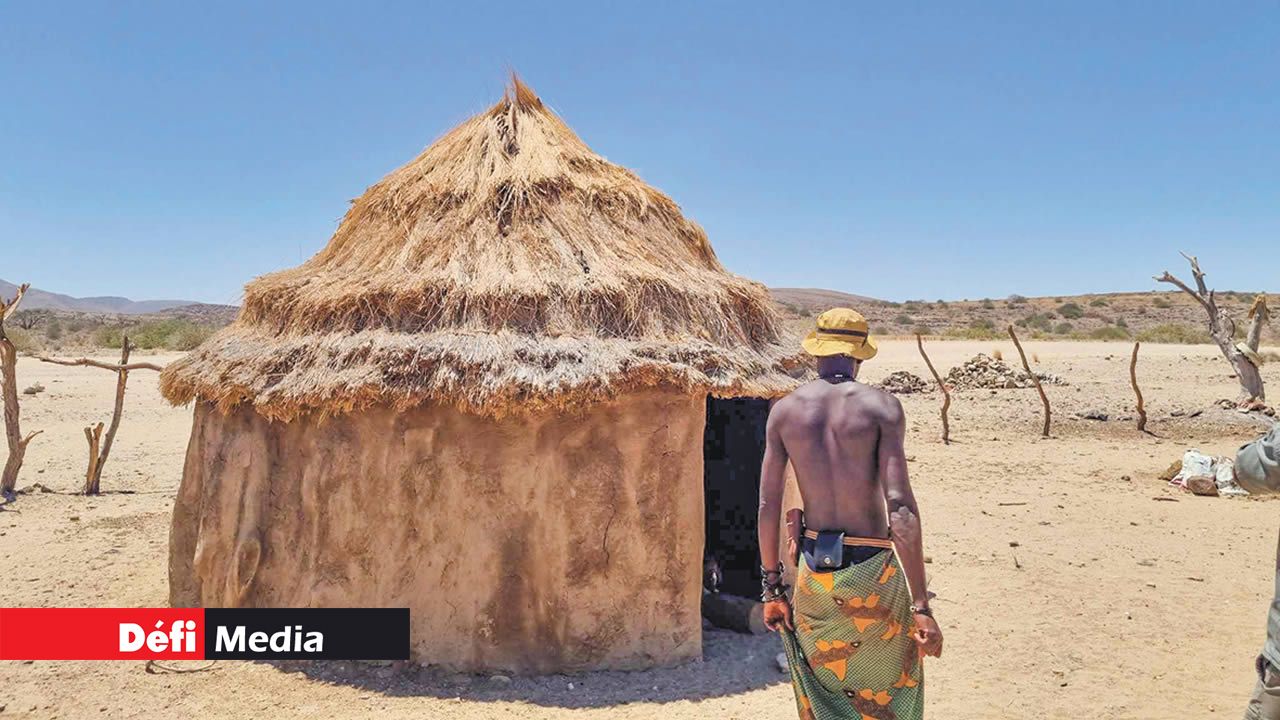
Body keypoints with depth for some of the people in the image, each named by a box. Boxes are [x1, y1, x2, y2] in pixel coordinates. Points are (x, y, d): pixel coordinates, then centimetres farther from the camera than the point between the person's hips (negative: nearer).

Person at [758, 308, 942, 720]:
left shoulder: (784, 410, 0)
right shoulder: (882, 407, -10)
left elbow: (767, 505, 0)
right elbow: (900, 509, -17)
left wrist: (772, 587, 9)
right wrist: (921, 607, -15)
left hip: (813, 573, 3)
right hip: (872, 572, -3)